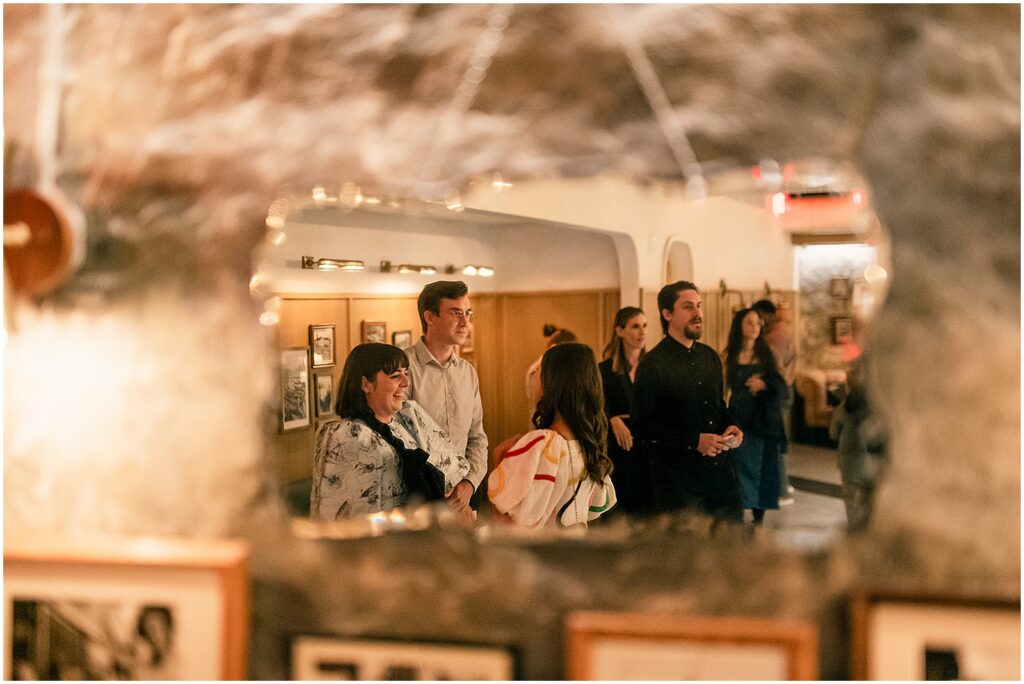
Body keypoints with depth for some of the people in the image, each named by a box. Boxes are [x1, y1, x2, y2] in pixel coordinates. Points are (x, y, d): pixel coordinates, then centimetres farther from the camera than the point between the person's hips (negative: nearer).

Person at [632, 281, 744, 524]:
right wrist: (694, 441, -20)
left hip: (720, 470, 7)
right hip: (677, 480, -6)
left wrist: (730, 425, 2)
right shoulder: (653, 365, -11)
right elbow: (643, 427, -15)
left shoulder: (709, 356, 11)